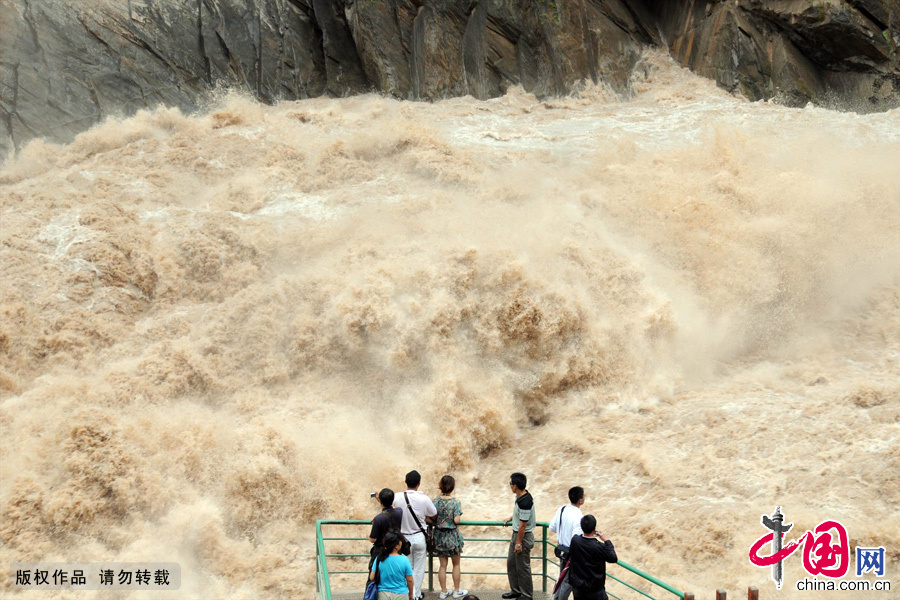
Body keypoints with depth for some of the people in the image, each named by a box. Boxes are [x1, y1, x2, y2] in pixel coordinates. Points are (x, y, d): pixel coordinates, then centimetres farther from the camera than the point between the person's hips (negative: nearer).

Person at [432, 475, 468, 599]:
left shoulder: (435, 501, -6)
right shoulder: (455, 502, -15)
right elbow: (456, 520, -19)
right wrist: (460, 512, 0)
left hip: (439, 536, 3)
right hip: (452, 536, -3)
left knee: (443, 565, 11)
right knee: (456, 564, 13)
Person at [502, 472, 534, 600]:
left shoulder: (525, 502, -28)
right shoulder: (521, 496, 1)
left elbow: (522, 525, -24)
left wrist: (519, 543, -19)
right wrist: (512, 518, 29)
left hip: (523, 536, -10)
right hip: (516, 534, 10)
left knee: (522, 568, 2)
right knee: (511, 563, 19)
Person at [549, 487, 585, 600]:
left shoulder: (561, 509, -5)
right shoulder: (578, 517, -28)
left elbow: (552, 527, 6)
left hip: (561, 549, 8)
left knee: (562, 578, 24)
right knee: (568, 582, 9)